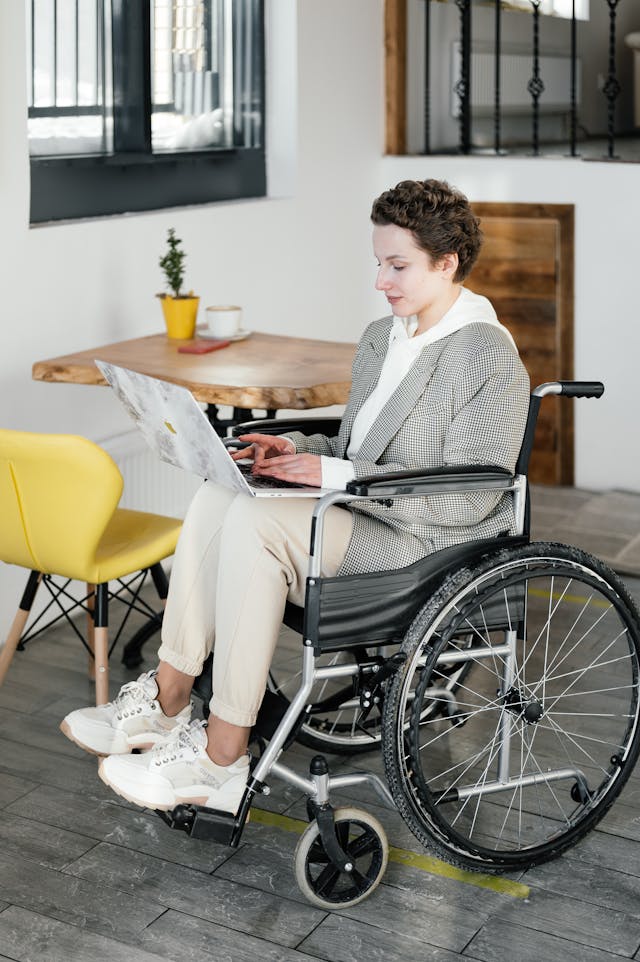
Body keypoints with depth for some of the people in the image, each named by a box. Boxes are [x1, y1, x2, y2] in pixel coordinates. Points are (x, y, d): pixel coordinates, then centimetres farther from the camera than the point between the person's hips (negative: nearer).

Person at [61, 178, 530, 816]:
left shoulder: (489, 358, -12)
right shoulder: (382, 337, 15)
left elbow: (466, 499, -19)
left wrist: (334, 475, -20)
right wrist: (301, 451, -1)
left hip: (432, 546, -8)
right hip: (362, 518, 8)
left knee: (257, 520, -27)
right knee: (217, 496, -14)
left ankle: (221, 758, -21)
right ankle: (166, 700, -12)